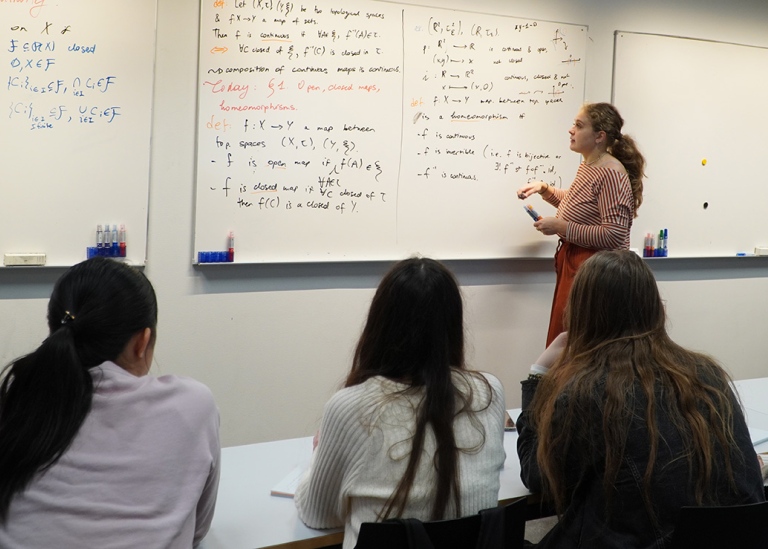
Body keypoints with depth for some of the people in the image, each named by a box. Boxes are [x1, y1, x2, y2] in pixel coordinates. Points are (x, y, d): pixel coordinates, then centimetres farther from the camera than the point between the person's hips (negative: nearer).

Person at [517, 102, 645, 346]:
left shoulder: (611, 174, -21)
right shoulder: (587, 165, 8)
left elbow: (613, 236, -27)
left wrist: (561, 228, -22)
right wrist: (544, 189, 13)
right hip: (575, 263, 10)